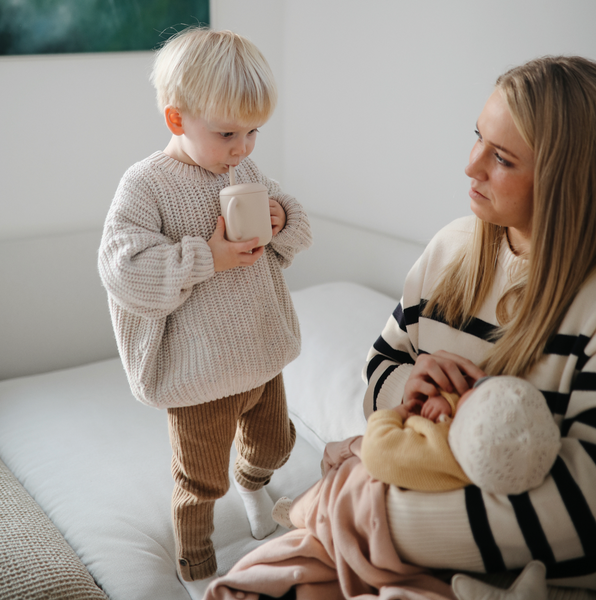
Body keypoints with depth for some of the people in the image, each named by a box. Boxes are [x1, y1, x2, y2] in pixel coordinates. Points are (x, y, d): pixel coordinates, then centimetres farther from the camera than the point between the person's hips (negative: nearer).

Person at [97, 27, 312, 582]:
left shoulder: (246, 172, 1)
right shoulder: (145, 186, -19)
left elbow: (296, 237, 11)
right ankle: (196, 568, 41)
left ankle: (252, 481, 63)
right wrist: (207, 259, -29)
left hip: (263, 355, 6)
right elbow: (123, 269, -28)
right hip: (200, 375, -6)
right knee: (201, 479, 14)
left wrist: (282, 221, -12)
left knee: (274, 442, 27)